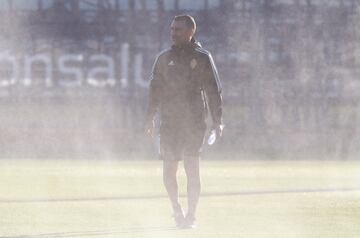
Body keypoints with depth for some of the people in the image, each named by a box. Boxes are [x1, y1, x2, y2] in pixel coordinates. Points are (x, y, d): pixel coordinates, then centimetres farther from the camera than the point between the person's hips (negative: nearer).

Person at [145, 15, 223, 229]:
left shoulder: (202, 58, 2)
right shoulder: (164, 58, 11)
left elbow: (214, 91, 3)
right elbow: (156, 89, 15)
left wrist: (217, 121, -3)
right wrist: (151, 118, 8)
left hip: (195, 122, -3)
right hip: (169, 121, 3)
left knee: (192, 169, -11)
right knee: (169, 171, 3)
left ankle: (191, 216, -6)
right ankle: (177, 209, 25)